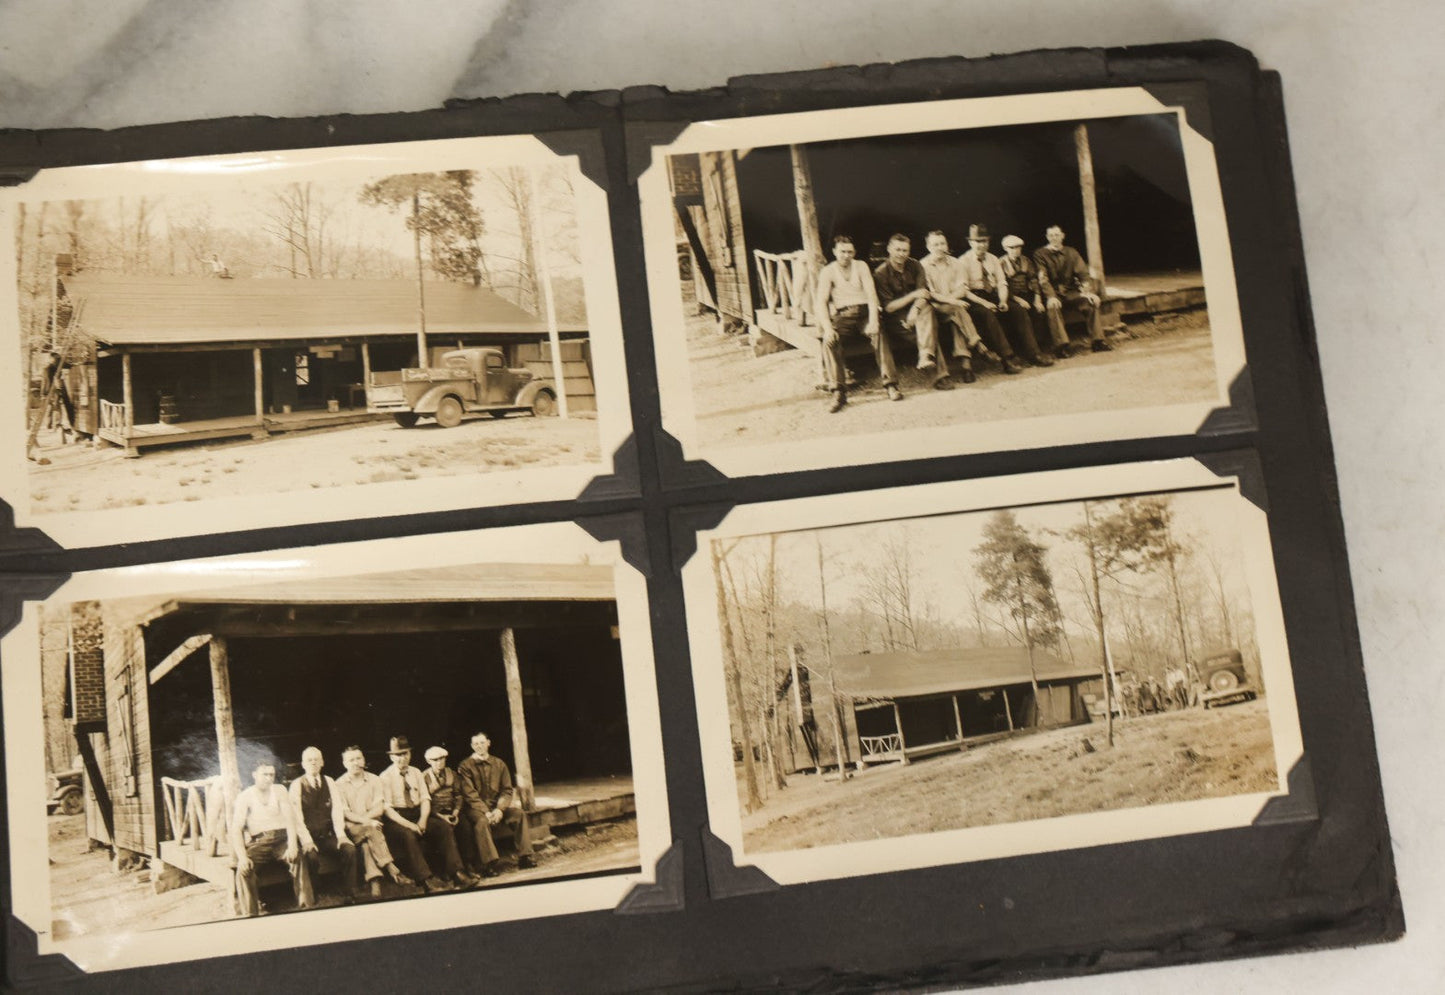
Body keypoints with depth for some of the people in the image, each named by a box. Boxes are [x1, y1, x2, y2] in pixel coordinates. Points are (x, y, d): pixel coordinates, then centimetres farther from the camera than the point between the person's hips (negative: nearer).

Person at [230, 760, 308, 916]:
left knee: (298, 860, -30)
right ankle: (250, 914, -24)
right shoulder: (244, 797, 5)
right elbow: (236, 829, -6)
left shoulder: (279, 791, 12)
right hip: (258, 843, -1)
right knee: (243, 868, -31)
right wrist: (242, 856, -23)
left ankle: (305, 908, -24)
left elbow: (290, 818, -1)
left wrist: (292, 845, -19)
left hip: (281, 839, 1)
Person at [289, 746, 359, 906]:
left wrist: (341, 834, -12)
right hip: (309, 837, -3)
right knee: (311, 856, -34)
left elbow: (337, 809, 3)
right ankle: (307, 899, -17)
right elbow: (297, 816, -8)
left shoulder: (329, 782, 12)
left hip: (328, 835, 3)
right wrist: (306, 841, -21)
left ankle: (350, 894, -15)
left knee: (349, 849, -24)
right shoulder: (297, 785, 1)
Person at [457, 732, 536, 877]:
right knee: (481, 821, -37)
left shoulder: (499, 764, 11)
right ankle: (489, 864, -42)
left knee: (519, 813, -20)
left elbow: (507, 790, 6)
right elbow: (470, 794, -10)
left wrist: (499, 809, -13)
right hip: (475, 808, -4)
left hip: (496, 806, 4)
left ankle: (525, 856, -17)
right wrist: (485, 812, -22)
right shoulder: (465, 767, -1)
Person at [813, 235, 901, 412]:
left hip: (863, 311, 1)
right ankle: (838, 392, -34)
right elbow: (821, 302, -5)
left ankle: (891, 385, -33)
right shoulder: (827, 272, 6)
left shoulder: (861, 267, 10)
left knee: (878, 333, -32)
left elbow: (871, 294, -1)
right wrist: (827, 327, -24)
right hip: (842, 315, -1)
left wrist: (873, 321, -20)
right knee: (829, 340, -32)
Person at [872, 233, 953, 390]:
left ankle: (926, 356, -42)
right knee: (929, 327, -30)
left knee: (926, 309, -33)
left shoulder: (914, 265, 6)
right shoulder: (881, 273, -6)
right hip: (895, 320, -4)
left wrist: (915, 311, -25)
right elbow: (888, 307, -11)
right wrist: (913, 295, -22)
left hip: (915, 312, 4)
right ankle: (940, 375, -35)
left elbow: (924, 294, -3)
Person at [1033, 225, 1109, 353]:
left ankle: (1097, 341, -20)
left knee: (1091, 302, -22)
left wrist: (1087, 291, -14)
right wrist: (1051, 297, -27)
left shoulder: (1071, 252, 13)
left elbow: (1083, 273, 5)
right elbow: (1042, 279, -10)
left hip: (1071, 291, 3)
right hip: (1053, 293, -3)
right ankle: (1062, 345, -38)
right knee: (1053, 307, -36)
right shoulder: (1040, 254, 1)